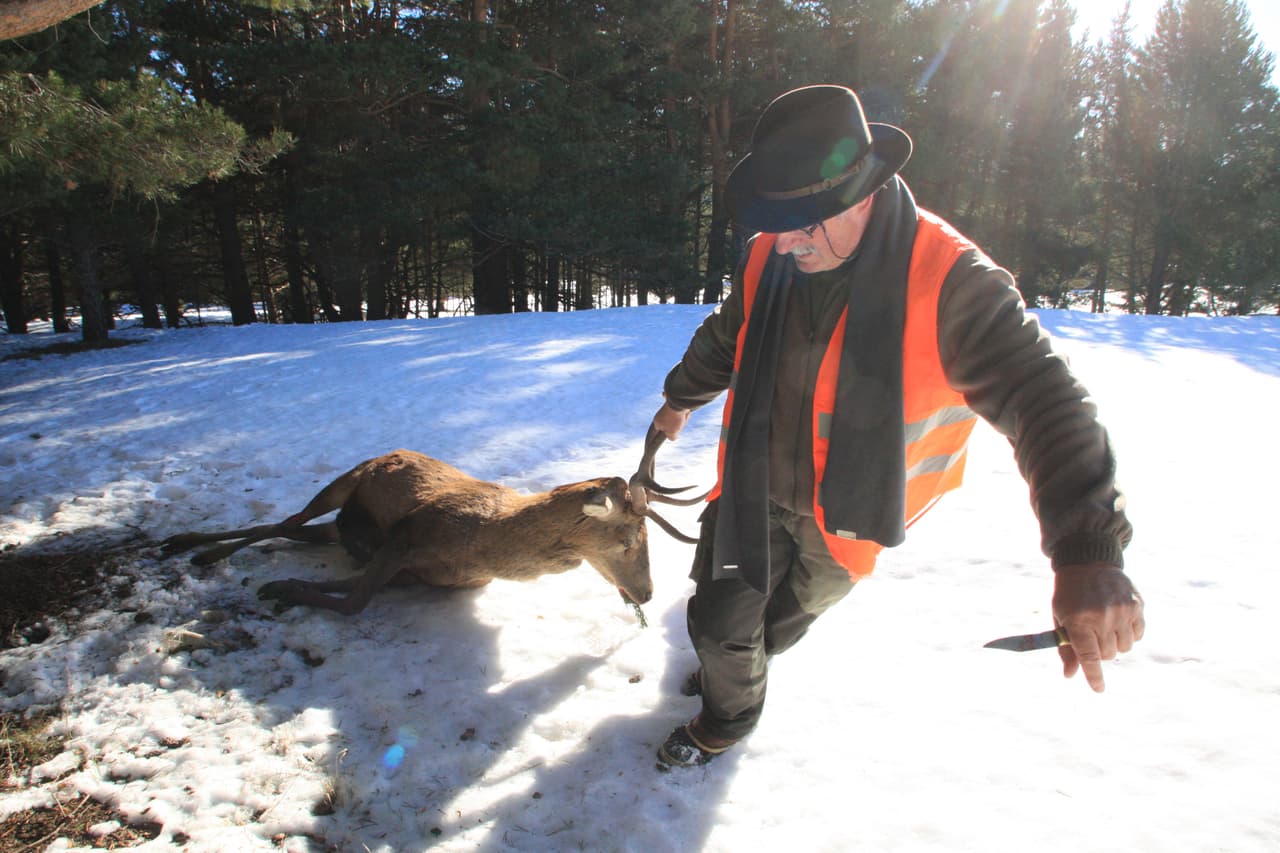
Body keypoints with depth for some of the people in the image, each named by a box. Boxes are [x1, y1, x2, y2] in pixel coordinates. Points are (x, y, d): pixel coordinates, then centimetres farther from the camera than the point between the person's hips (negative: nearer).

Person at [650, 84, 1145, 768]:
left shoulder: (947, 278, -26)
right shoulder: (770, 256, -9)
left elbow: (1037, 398, -32)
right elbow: (726, 338, 11)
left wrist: (1087, 552, -44)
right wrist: (682, 397, 28)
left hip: (846, 513, -3)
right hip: (753, 487, 4)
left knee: (784, 618, 17)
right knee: (720, 621, 15)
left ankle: (730, 711, 49)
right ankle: (728, 710, 49)